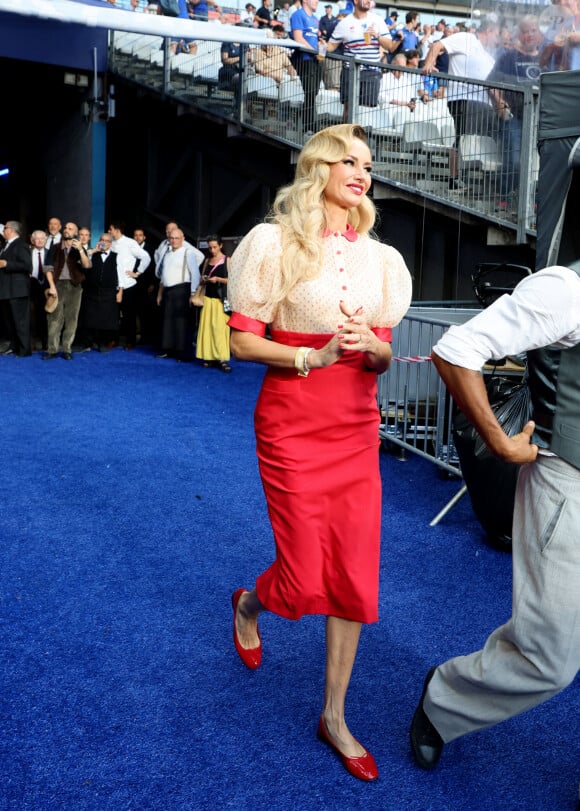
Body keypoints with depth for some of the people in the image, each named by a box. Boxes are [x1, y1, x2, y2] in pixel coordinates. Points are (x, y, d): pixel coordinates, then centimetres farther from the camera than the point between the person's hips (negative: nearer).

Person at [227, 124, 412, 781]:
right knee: (306, 579, -1)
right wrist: (316, 357, -19)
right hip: (292, 424, -4)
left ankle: (334, 717, 22)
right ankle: (248, 605, 38)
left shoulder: (378, 257, 7)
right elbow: (243, 341, -7)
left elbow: (383, 356, 11)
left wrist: (372, 346, -12)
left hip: (356, 427, 5)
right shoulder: (276, 242, -6)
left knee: (356, 577, 4)